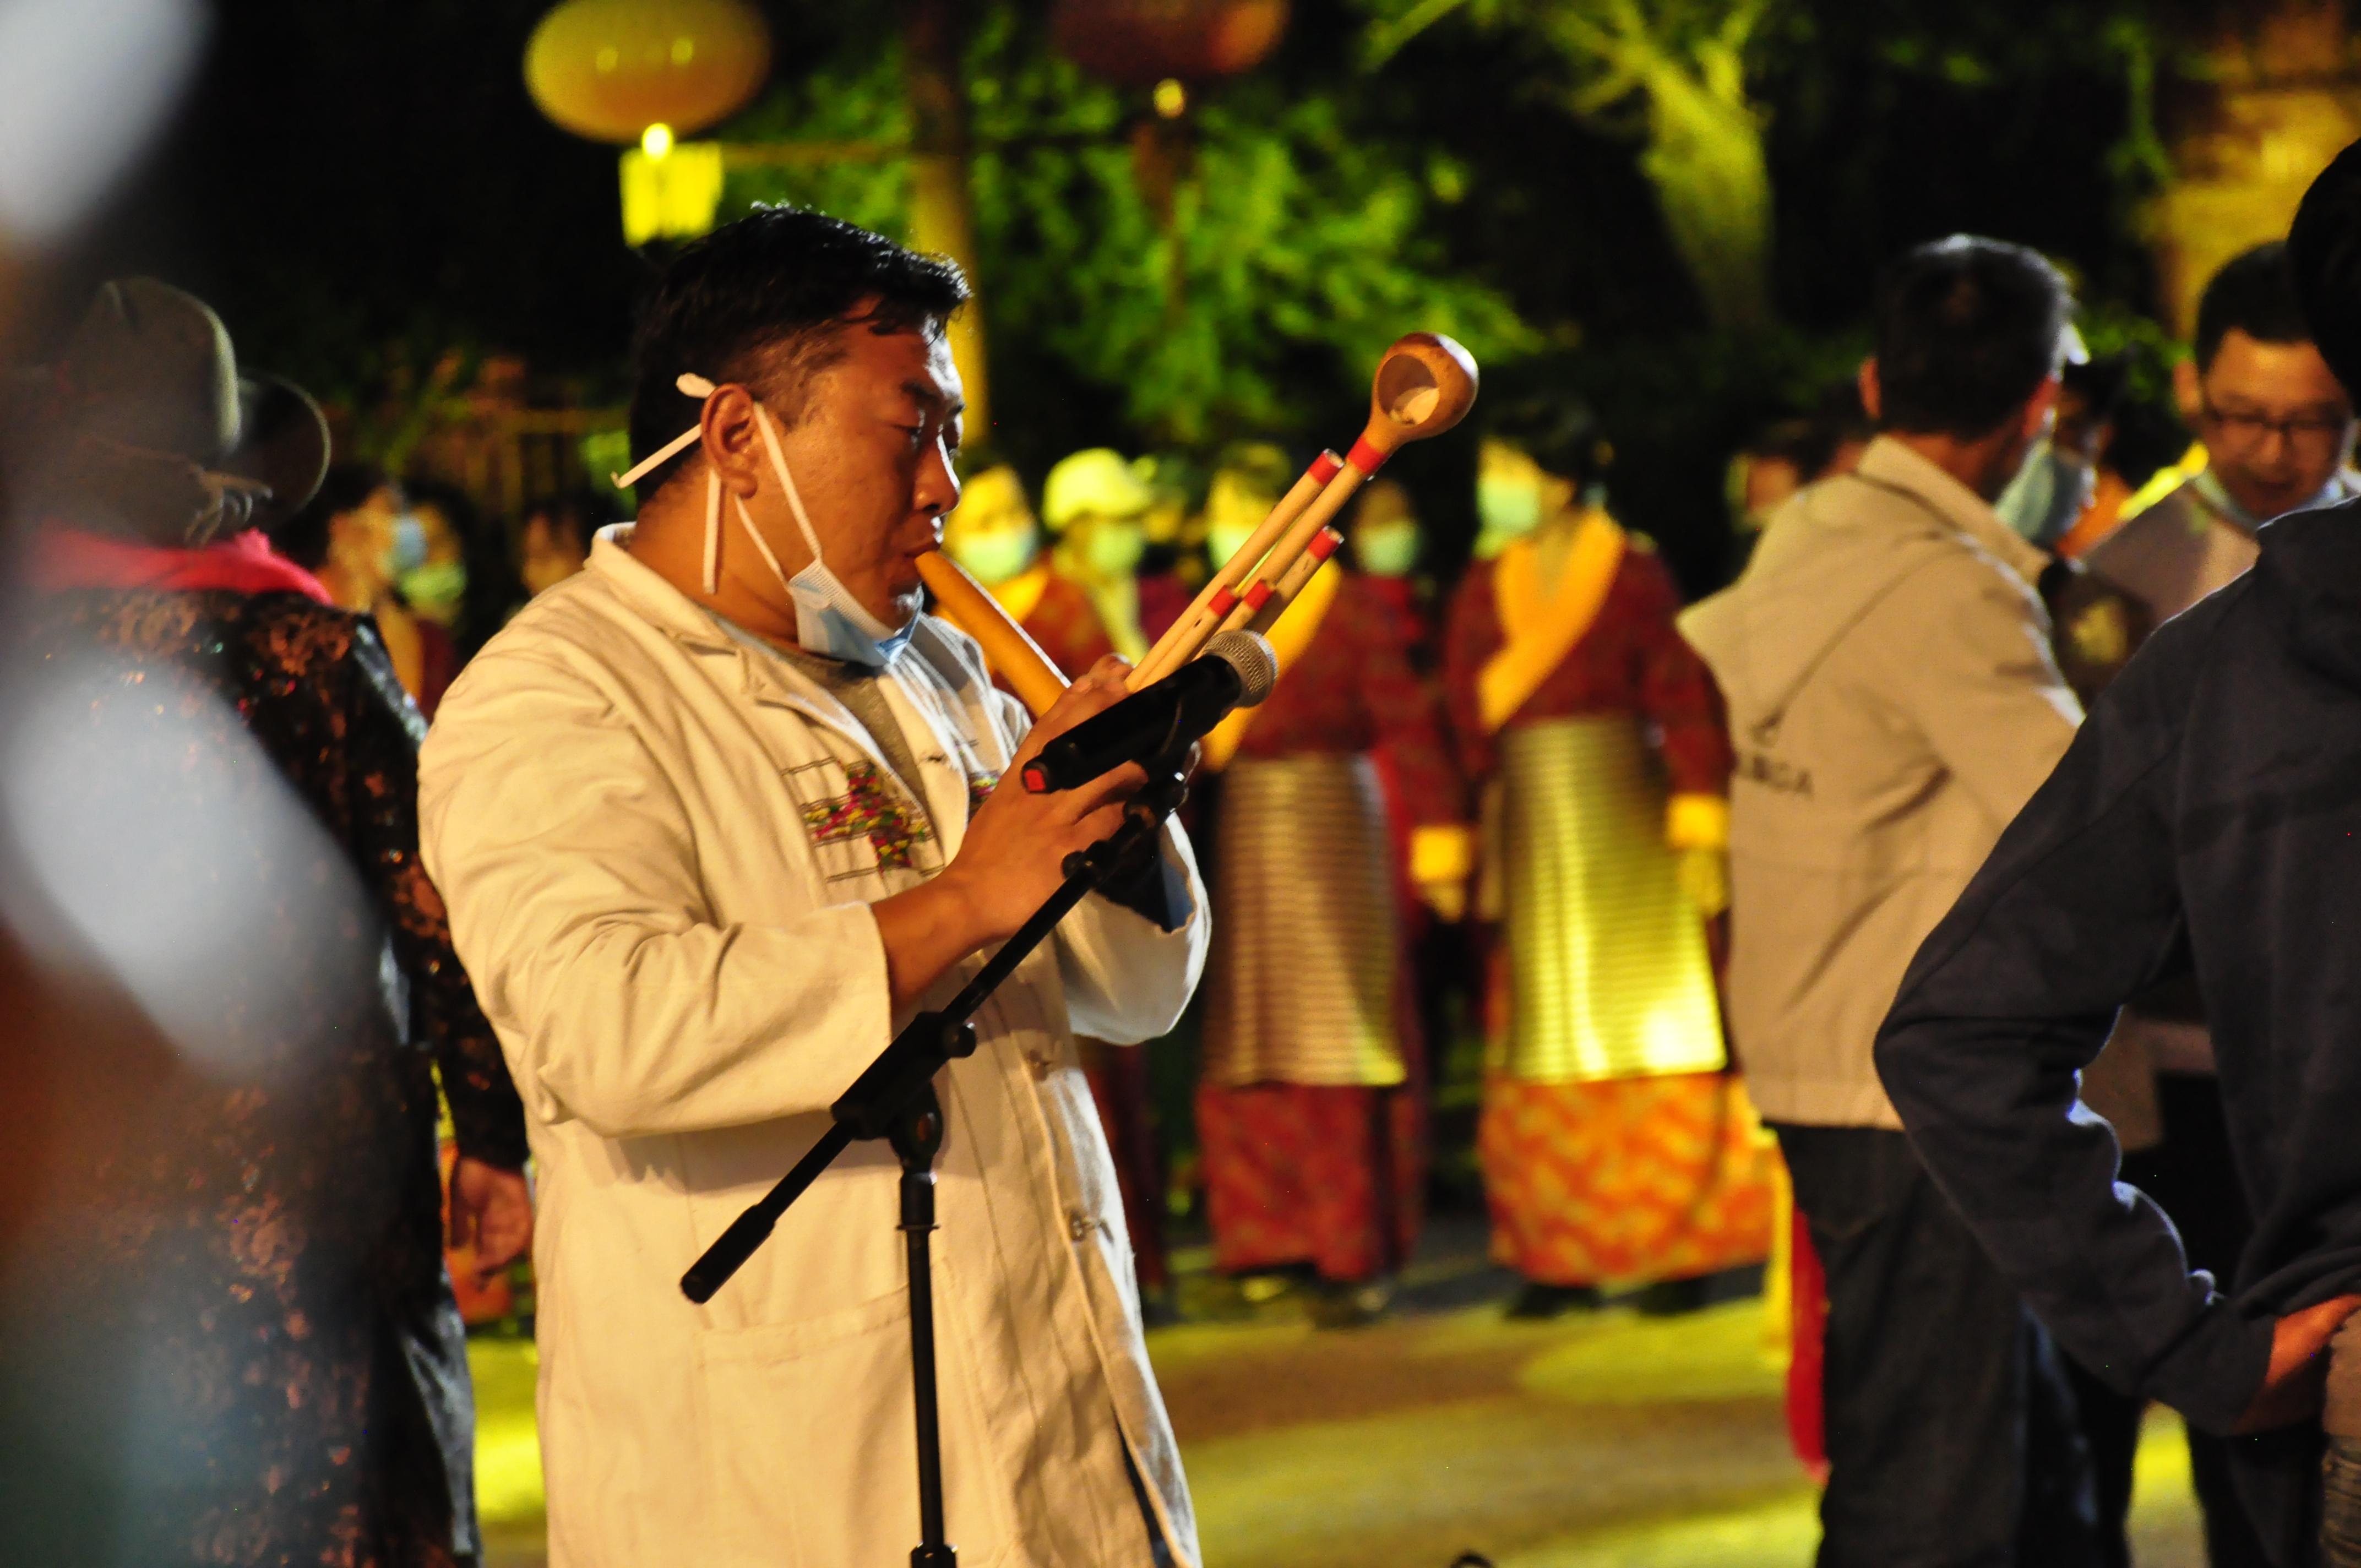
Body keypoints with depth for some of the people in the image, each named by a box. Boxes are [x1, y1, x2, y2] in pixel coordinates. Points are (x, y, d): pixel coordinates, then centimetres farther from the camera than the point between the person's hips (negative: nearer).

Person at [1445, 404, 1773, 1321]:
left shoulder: (1633, 574, -6)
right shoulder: (1486, 590, 8)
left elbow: (1685, 702, -8)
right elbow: (1464, 720, 7)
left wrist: (1698, 831, -12)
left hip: (1626, 815, -5)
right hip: (1529, 825, 5)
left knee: (1651, 1026, -1)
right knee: (1548, 1040, 5)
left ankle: (1677, 1245, 3)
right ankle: (1563, 1255, 9)